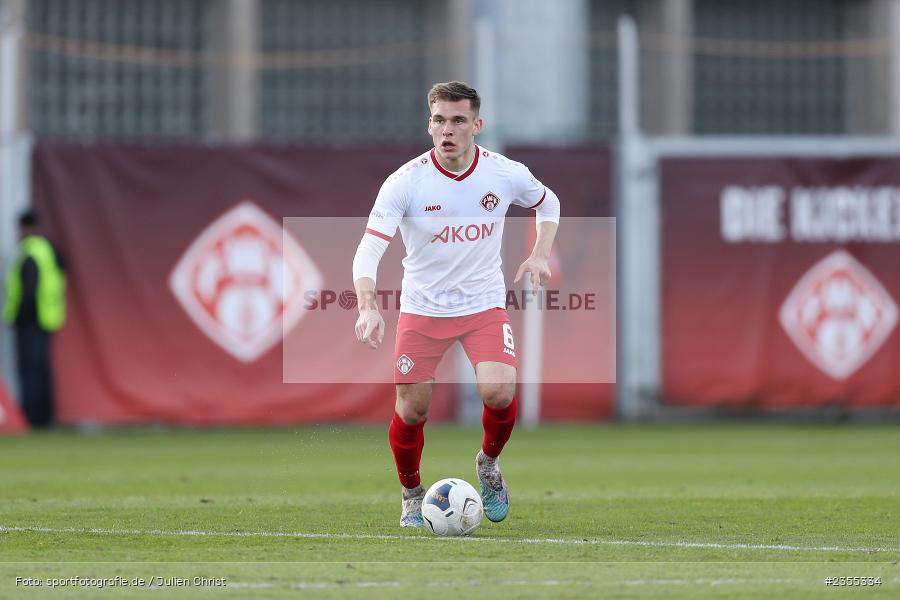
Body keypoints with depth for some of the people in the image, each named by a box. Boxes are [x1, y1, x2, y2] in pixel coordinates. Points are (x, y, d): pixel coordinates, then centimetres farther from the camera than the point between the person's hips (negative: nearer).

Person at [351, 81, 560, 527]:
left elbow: (547, 203, 14)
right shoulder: (405, 182, -17)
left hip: (484, 306, 1)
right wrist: (368, 307, -38)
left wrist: (541, 253, -3)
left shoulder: (505, 174, -10)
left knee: (499, 392, -21)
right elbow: (368, 250, -22)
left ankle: (488, 463, 11)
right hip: (422, 308, 0)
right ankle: (412, 494, 27)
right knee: (411, 411, -2)